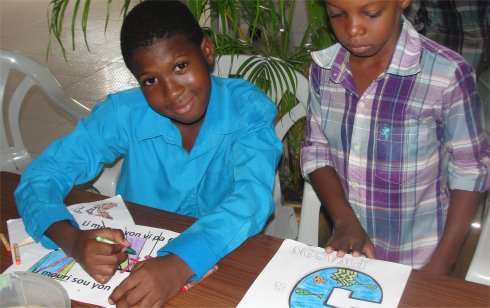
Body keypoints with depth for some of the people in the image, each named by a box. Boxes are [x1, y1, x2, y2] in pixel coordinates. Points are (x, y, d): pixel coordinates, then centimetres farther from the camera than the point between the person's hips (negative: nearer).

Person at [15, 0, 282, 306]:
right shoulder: (125, 113, -12)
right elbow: (43, 174, -10)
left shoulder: (249, 109, -15)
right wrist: (72, 240, -30)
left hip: (225, 260, -1)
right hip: (137, 260, 2)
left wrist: (180, 264, -44)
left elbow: (253, 197, -28)